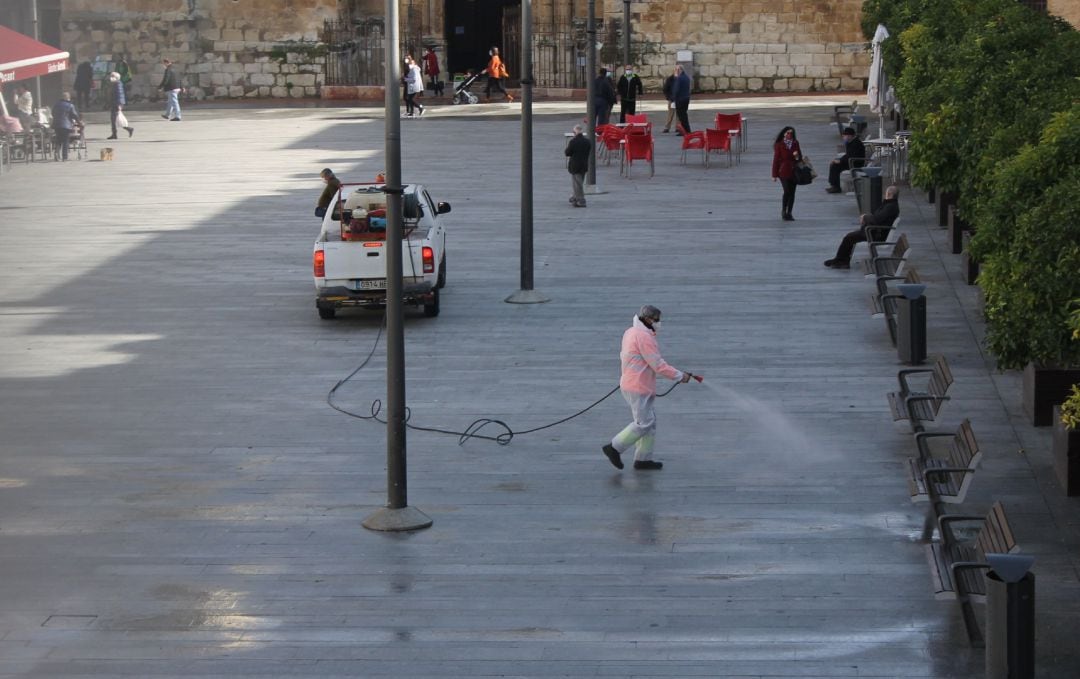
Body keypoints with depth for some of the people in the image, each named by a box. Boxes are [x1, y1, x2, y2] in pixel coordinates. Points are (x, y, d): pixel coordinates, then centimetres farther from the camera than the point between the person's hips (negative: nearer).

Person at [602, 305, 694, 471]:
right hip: (638, 388, -10)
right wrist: (680, 376, -14)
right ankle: (615, 448, 1)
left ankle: (643, 459, 15)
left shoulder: (630, 332, 11)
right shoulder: (644, 337, -20)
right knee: (644, 423, -5)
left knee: (650, 421, 13)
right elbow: (658, 365, -21)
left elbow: (623, 356, 21)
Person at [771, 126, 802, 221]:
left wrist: (797, 156, -8)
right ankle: (783, 212, 3)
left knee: (792, 193, 4)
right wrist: (774, 174, -6)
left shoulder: (795, 143, 9)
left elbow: (800, 157, 18)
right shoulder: (779, 145, -4)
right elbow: (776, 159, -4)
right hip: (783, 171, -4)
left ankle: (789, 213, 12)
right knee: (787, 191, -13)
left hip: (793, 171, 4)